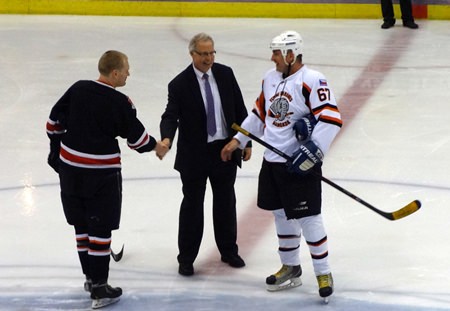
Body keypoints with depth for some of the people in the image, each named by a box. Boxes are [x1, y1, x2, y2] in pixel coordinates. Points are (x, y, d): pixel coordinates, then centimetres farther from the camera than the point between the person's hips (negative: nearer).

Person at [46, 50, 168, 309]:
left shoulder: (77, 90, 0)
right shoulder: (120, 103, -15)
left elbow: (55, 121, 8)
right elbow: (137, 138, -6)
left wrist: (56, 149, 23)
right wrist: (156, 146, 14)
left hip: (70, 167, 6)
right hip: (101, 171, -6)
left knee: (81, 224, 17)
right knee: (100, 228, 1)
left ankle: (91, 277, 30)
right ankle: (99, 288, 4)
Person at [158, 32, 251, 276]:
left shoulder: (225, 74, 0)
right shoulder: (180, 84, -12)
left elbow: (239, 109, 6)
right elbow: (171, 116, -19)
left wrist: (246, 142, 7)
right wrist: (167, 139, -39)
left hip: (226, 149, 4)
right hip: (194, 154, -4)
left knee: (225, 202, 16)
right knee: (192, 205, 4)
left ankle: (228, 251, 31)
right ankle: (186, 258, 13)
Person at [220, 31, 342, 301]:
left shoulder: (312, 81, -17)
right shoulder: (271, 78, 9)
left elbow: (332, 119, -24)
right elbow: (260, 114, 22)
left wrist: (312, 150, -29)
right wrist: (237, 141, 19)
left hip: (300, 165, -8)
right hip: (272, 160, 8)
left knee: (308, 217, -5)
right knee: (282, 214, 16)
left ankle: (323, 273, 7)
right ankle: (291, 268, 30)